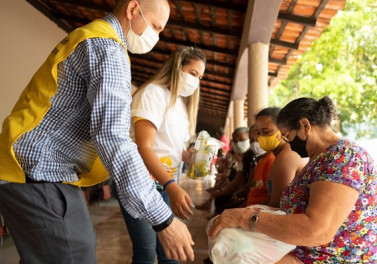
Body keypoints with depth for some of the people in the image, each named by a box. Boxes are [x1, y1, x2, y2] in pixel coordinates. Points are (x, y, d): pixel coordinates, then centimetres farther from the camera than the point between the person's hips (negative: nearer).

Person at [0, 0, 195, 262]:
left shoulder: (89, 38, 17)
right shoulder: (107, 47, -17)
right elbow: (113, 139, -28)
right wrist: (164, 219, -28)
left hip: (39, 169, 11)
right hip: (37, 174, -11)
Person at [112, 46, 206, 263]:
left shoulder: (182, 103, 13)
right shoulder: (153, 92, -12)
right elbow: (144, 148, -23)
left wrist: (193, 156, -4)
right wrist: (171, 187, -34)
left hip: (166, 184, 8)